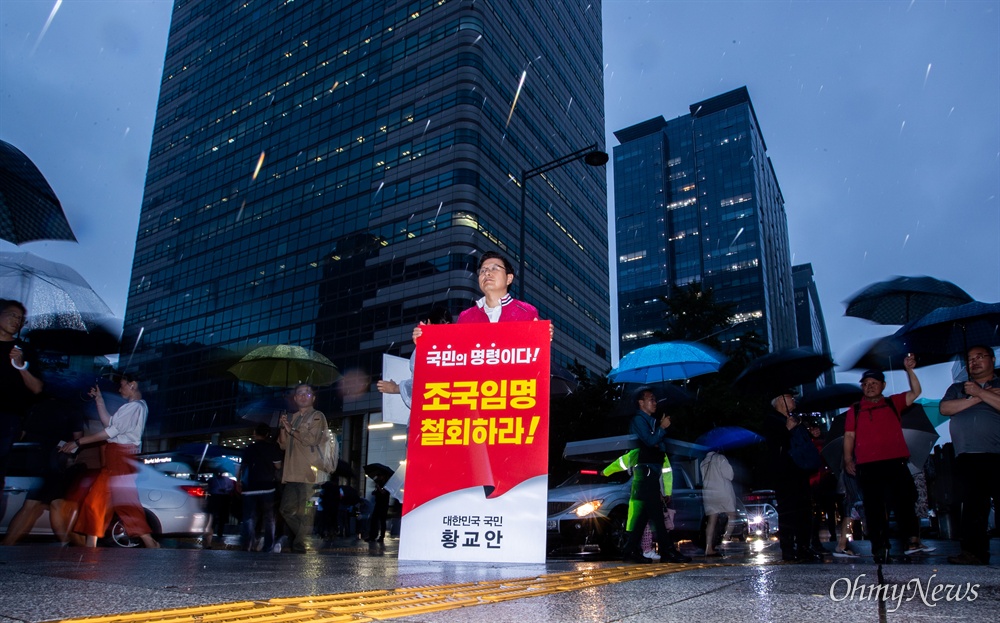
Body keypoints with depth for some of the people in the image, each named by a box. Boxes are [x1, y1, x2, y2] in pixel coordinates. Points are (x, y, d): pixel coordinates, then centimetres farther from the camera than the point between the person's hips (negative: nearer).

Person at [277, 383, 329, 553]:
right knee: (287, 510, 4)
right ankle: (307, 537, 16)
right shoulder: (292, 418, 23)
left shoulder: (317, 416, 3)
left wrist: (291, 430, -7)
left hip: (308, 474, -7)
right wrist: (282, 428, 3)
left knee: (304, 512, -8)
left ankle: (301, 546, -2)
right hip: (292, 473, 7)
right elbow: (283, 445, 20)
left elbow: (313, 439, -12)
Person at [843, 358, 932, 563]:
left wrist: (909, 370, -3)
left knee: (904, 500, -9)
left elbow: (915, 392, 8)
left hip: (896, 461, 1)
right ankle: (880, 548, 4)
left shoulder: (893, 403, 16)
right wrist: (848, 459, -2)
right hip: (867, 465, 0)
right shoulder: (855, 410, 12)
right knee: (874, 507, 1)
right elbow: (849, 435, 8)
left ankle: (911, 542, -8)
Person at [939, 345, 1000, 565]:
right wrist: (976, 399, 0)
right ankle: (974, 553, -8)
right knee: (973, 506, -4)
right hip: (967, 458, 3)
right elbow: (944, 408, 6)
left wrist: (980, 392, -2)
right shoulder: (958, 388, 25)